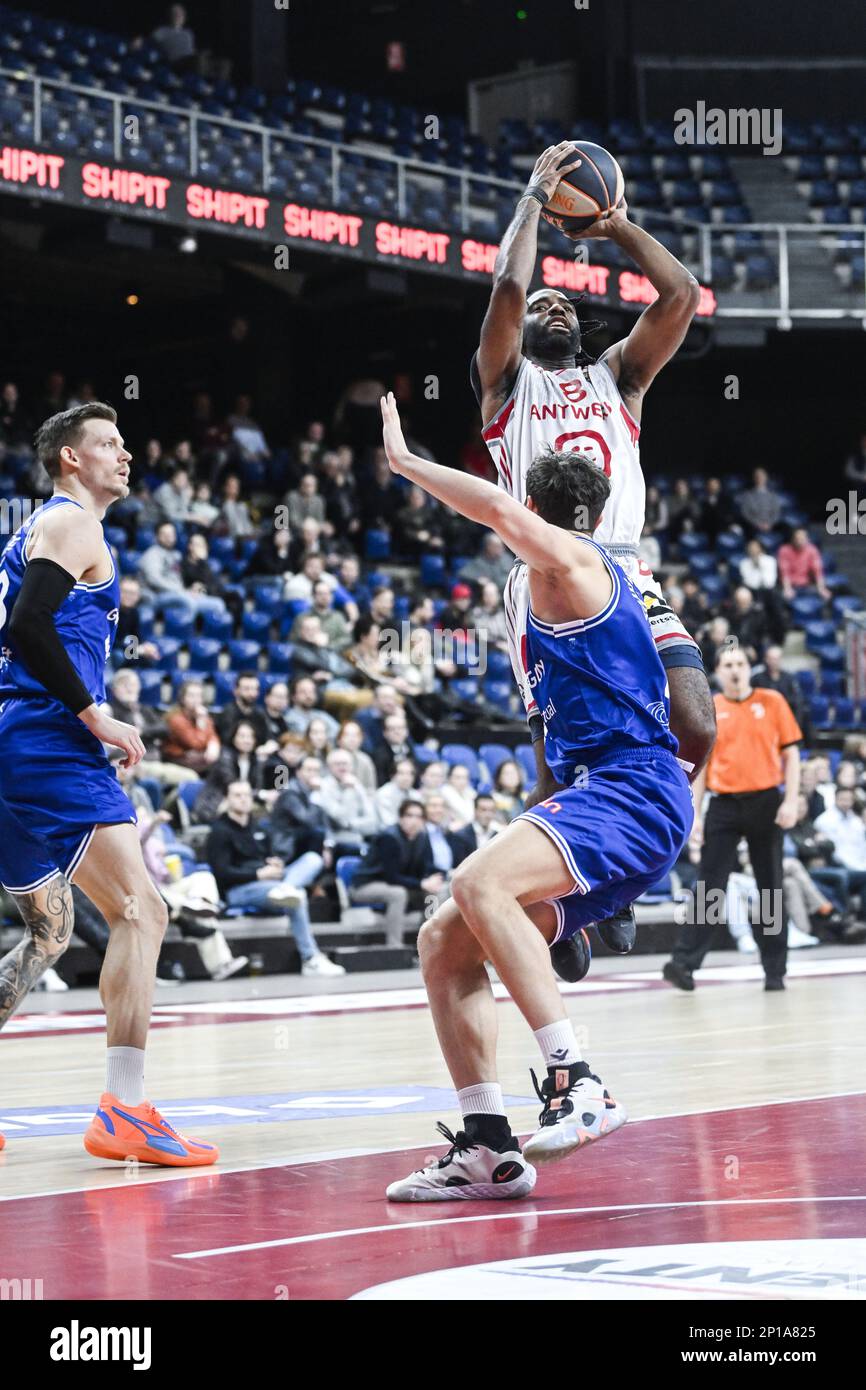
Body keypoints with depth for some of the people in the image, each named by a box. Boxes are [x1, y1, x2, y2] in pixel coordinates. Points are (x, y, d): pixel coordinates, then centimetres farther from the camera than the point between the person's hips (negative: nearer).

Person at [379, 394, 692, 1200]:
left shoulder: (567, 559, -3)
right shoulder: (586, 578, 24)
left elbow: (501, 511, -24)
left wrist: (405, 462, -13)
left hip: (632, 795, -10)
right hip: (601, 799, 10)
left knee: (480, 882, -33)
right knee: (443, 942, 4)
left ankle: (577, 1085, -32)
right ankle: (488, 1148, 2)